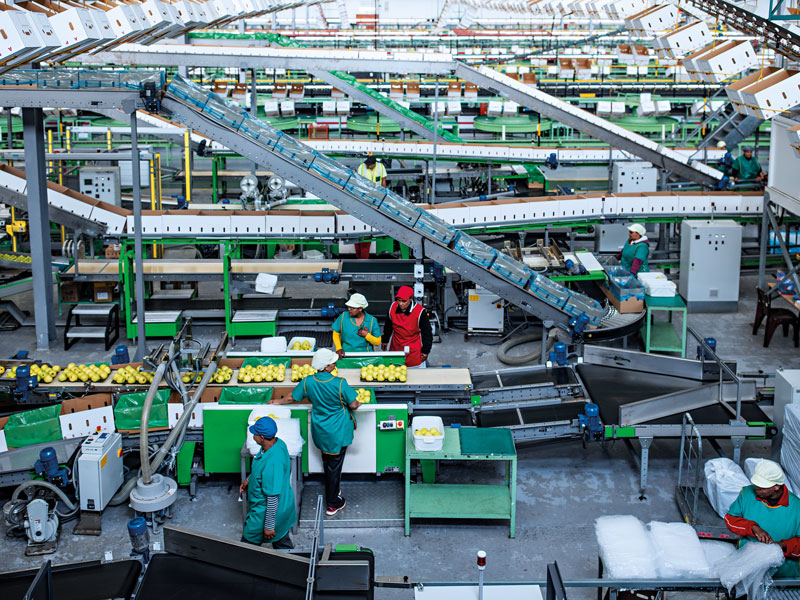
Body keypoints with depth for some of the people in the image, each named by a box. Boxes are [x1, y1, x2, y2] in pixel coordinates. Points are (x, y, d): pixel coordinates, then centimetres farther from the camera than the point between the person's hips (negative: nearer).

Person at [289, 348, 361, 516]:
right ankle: (332, 504, 19)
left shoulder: (307, 382, -14)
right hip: (337, 433, -4)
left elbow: (294, 397, 2)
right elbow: (353, 404, -16)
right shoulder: (339, 383, -26)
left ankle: (334, 489, 46)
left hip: (320, 432, 4)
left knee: (327, 462, 25)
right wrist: (358, 404, 8)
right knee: (335, 465, 8)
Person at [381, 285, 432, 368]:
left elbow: (427, 333, -8)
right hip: (395, 349, 4)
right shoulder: (393, 307, -5)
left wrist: (425, 351, -6)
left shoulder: (420, 311, -18)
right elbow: (388, 326, 14)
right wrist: (385, 340, 22)